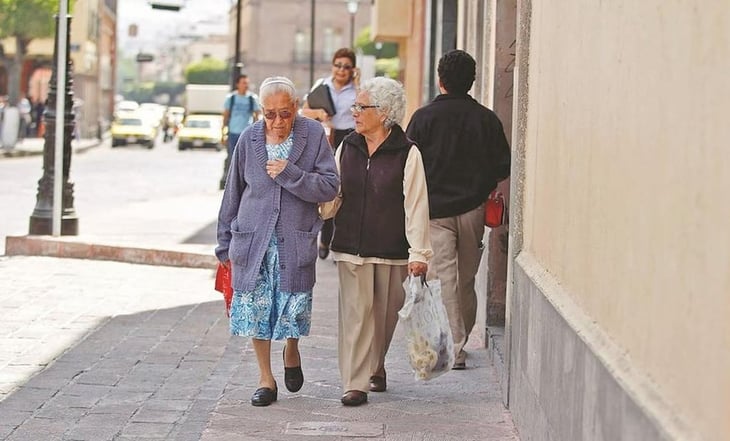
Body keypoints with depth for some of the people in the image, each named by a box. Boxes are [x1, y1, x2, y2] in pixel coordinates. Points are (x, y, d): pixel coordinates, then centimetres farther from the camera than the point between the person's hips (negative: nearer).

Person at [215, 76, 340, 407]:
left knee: (294, 309, -1)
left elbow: (329, 187, -6)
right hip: (252, 240, 1)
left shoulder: (313, 135, -2)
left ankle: (292, 352, 33)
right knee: (255, 309, 2)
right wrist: (225, 243, 12)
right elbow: (233, 193, 10)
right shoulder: (249, 139, 2)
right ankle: (266, 379, 17)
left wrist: (290, 174, -18)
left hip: (295, 241, -1)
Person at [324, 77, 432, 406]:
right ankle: (355, 383, -5)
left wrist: (419, 252, -11)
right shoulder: (347, 148, 7)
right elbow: (331, 194, 13)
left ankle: (376, 368, 33)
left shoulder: (407, 153, -5)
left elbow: (416, 205, -8)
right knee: (355, 313, -5)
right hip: (351, 246, 2)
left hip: (392, 250, -2)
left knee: (385, 315, 10)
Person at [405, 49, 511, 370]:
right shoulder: (487, 119, 0)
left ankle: (453, 347, -10)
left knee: (444, 279, -3)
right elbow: (503, 166, 2)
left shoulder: (424, 117, -7)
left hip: (435, 208, -3)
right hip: (473, 208, 3)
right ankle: (461, 340, 23)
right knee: (466, 279, 14)